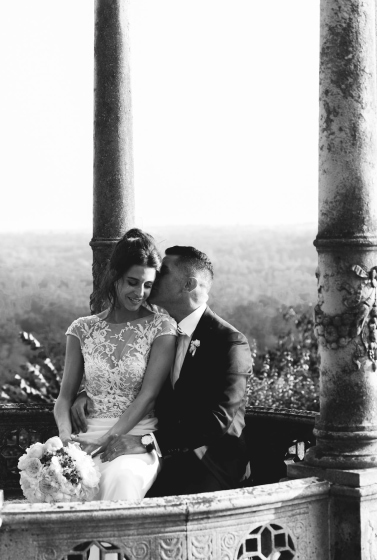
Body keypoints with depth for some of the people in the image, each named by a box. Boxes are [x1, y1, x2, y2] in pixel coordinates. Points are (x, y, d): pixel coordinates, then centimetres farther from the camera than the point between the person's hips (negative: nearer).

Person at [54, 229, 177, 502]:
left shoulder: (161, 326, 3)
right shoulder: (83, 329, 13)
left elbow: (148, 395, -6)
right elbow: (65, 395, 10)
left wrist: (107, 439, -17)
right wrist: (66, 435, -11)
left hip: (138, 438, -2)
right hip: (89, 437, 2)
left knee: (120, 476, -36)